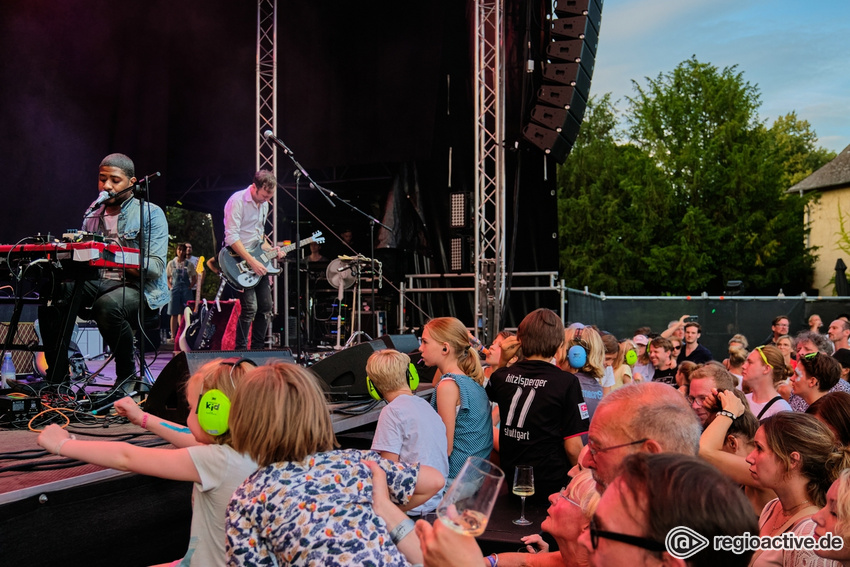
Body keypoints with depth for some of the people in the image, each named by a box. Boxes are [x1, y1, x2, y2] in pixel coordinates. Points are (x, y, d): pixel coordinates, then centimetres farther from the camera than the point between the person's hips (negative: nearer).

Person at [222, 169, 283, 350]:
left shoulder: (264, 205, 12)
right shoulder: (238, 201, -15)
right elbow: (232, 237, -20)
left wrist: (270, 250, 5)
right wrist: (251, 261, -23)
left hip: (258, 261, 8)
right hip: (239, 261, -8)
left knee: (266, 307, 7)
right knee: (250, 307, -15)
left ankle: (257, 349, 17)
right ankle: (240, 350, -5)